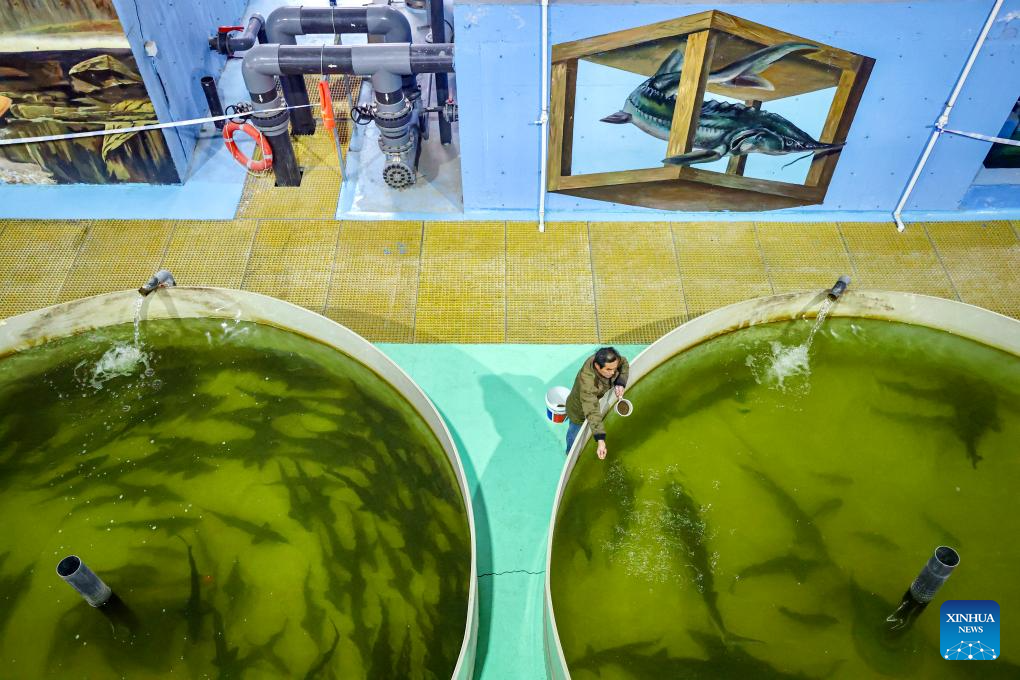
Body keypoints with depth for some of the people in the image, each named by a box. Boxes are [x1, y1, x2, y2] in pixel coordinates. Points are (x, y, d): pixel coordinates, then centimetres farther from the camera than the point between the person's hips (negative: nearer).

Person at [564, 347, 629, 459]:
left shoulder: (608, 360, -31)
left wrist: (620, 383, -23)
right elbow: (592, 412, -53)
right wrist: (600, 440, -58)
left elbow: (624, 364, -7)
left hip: (597, 401, 5)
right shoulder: (587, 382, -50)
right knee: (575, 435, 25)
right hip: (579, 411, -5)